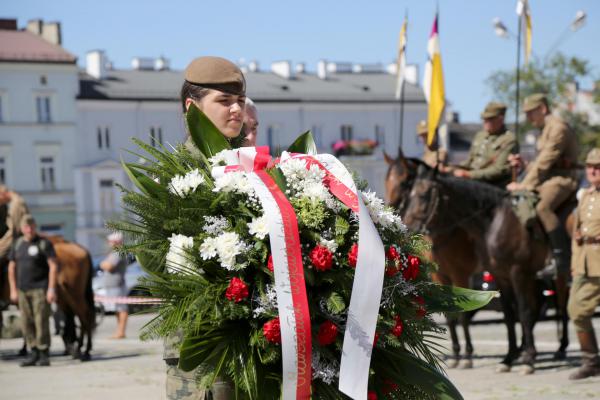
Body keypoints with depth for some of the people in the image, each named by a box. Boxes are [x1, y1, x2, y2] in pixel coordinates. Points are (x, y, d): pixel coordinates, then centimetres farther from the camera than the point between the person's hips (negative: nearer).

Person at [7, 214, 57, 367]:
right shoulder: (17, 244, 11)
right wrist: (13, 290, 9)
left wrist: (51, 289, -15)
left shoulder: (44, 243, -5)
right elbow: (12, 268, 16)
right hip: (23, 291, 5)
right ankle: (34, 353, 14)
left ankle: (44, 354, -1)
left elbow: (53, 266, -9)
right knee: (27, 323, 6)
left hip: (40, 289, -5)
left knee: (41, 321, -7)